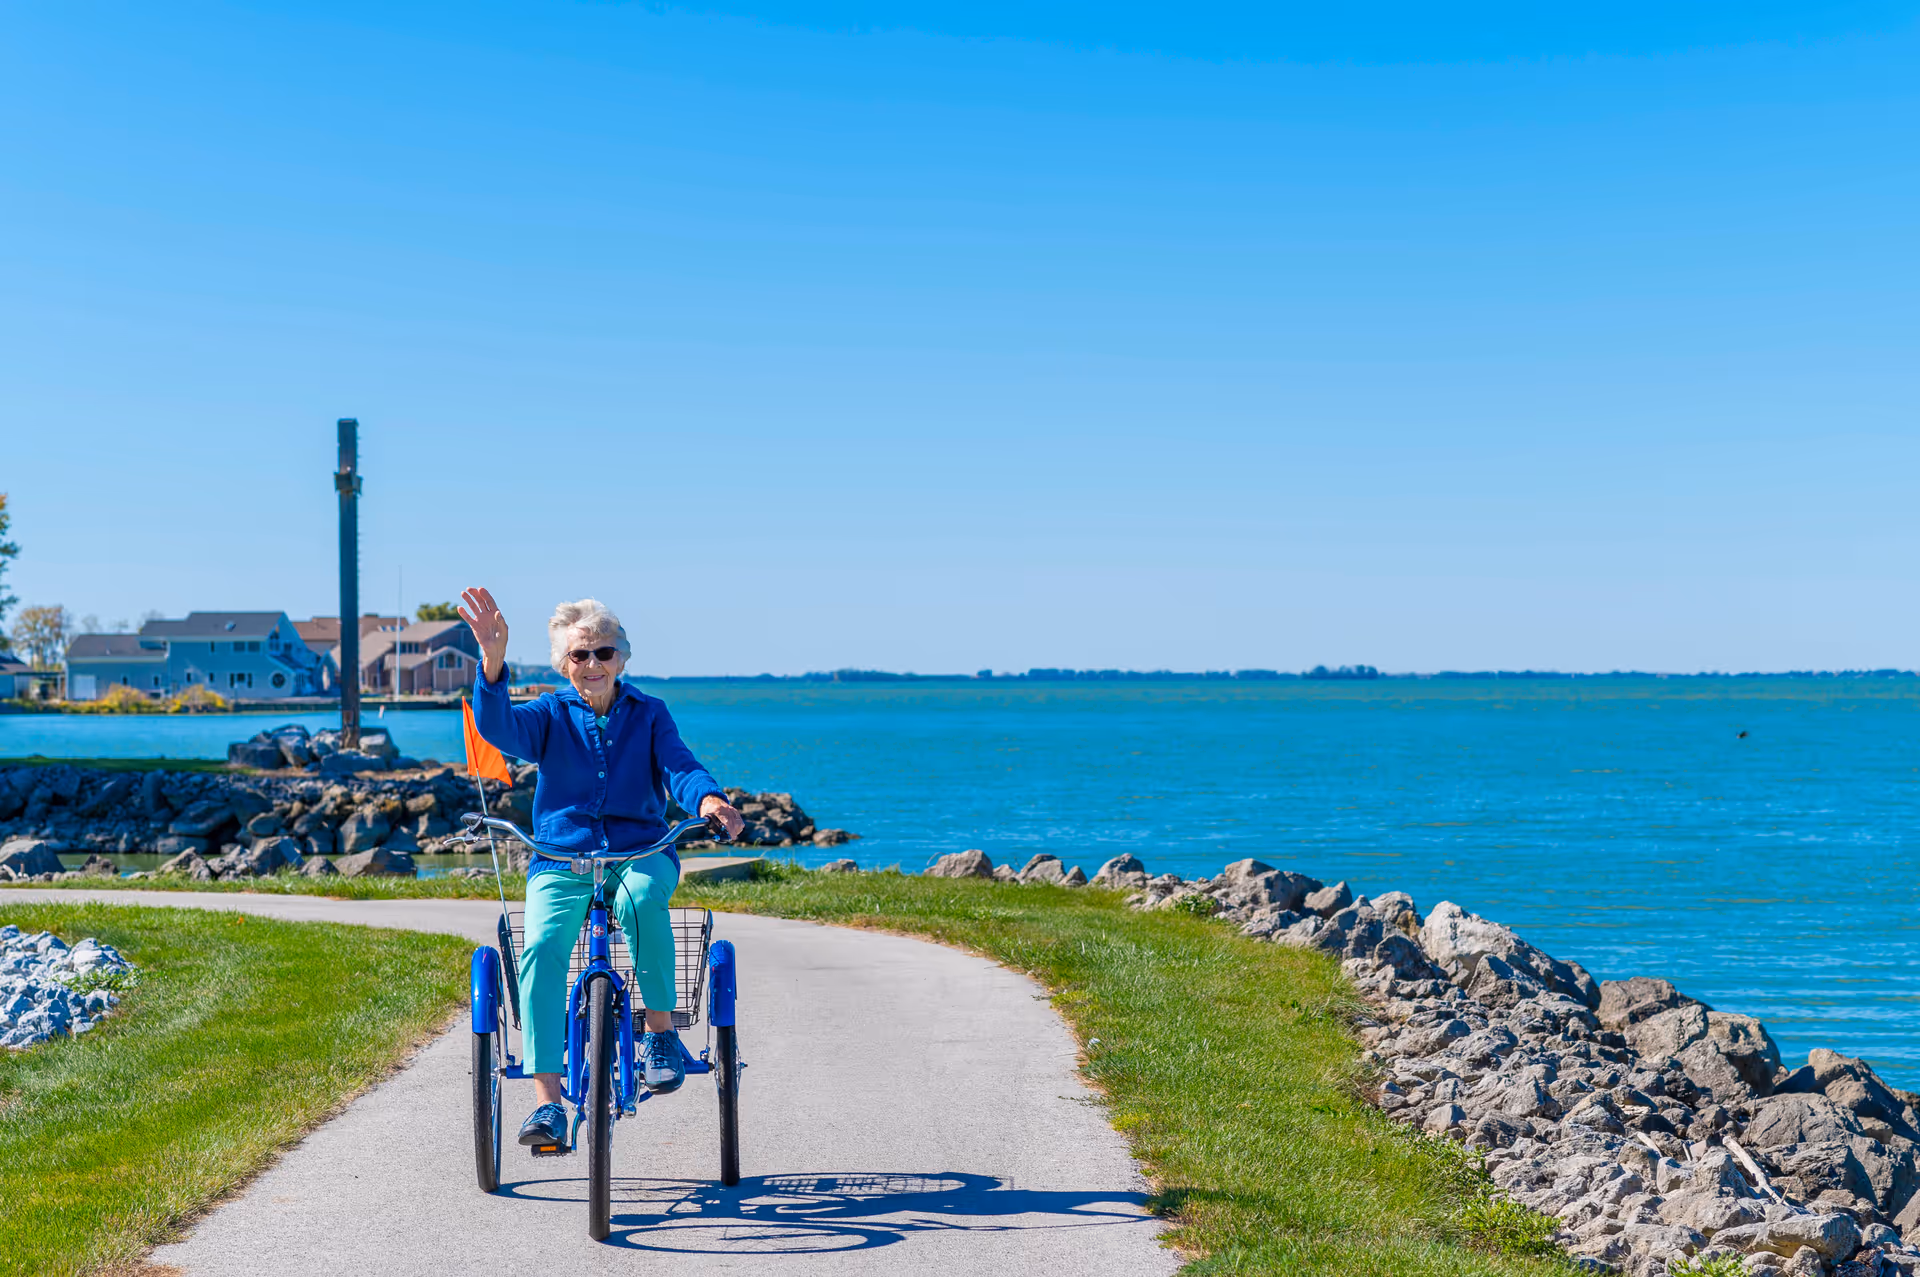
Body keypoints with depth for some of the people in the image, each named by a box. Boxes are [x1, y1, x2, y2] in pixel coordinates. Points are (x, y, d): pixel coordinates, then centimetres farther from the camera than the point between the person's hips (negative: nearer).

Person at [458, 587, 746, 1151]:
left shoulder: (649, 715, 9)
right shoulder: (551, 715, 7)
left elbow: (679, 767, -6)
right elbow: (498, 725, -14)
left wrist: (710, 801, -31)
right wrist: (493, 657, -33)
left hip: (641, 853, 0)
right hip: (561, 860, 0)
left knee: (641, 894, -37)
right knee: (542, 945, -28)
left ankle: (661, 1030, -20)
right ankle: (547, 1100, -29)